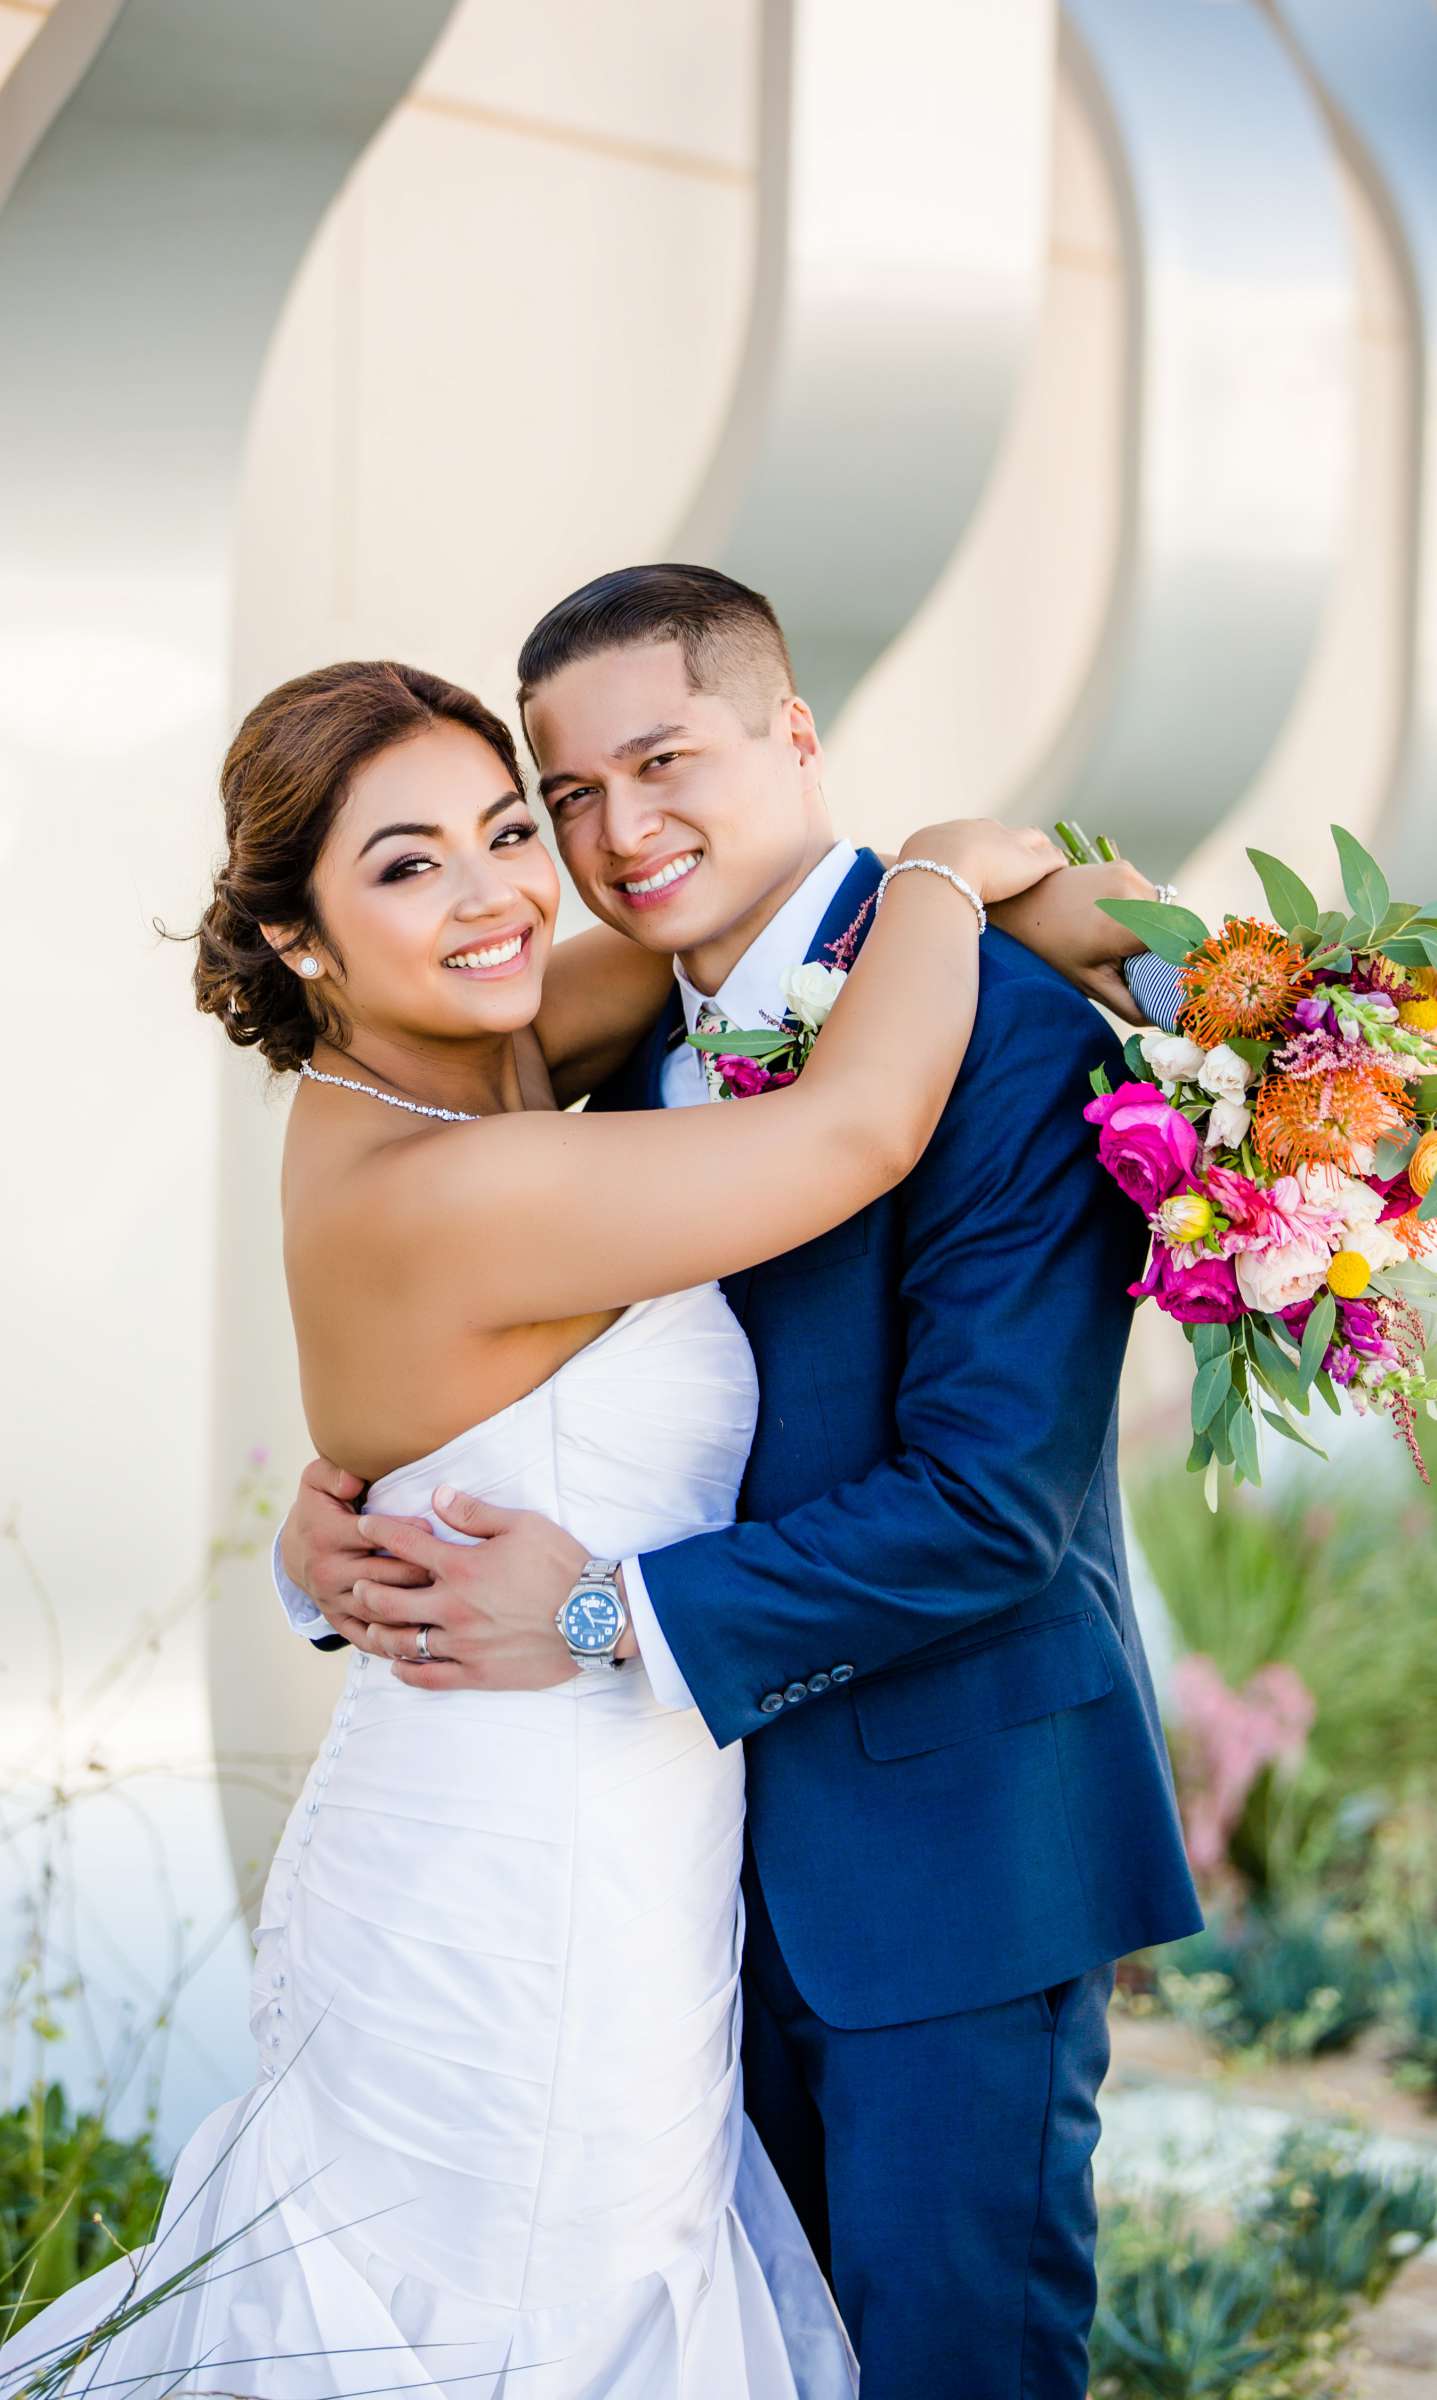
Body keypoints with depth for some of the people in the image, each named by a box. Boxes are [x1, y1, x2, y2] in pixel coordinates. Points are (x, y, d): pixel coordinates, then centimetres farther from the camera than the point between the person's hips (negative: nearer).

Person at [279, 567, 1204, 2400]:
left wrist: (615, 1617, -24)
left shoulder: (1010, 1027, -19)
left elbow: (991, 1498, -25)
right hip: (735, 1840, 8)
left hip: (952, 1844, -8)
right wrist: (339, 1513, -9)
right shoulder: (644, 1056, 8)